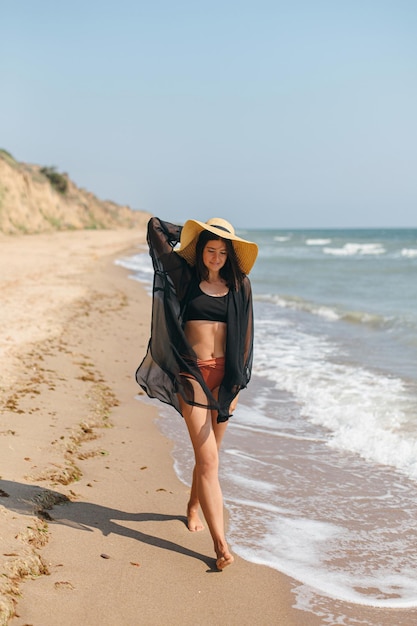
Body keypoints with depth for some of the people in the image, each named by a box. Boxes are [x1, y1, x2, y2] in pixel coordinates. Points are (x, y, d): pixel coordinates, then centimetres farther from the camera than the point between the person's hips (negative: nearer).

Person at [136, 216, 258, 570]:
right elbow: (155, 228, 5)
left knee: (209, 453, 14)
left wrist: (238, 378, 2)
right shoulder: (185, 275, 2)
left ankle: (194, 507, 40)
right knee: (208, 460, -9)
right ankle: (220, 542, -12)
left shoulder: (239, 284, 8)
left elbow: (245, 332, 9)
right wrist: (191, 234, 17)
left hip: (225, 374, 3)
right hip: (192, 373, -3)